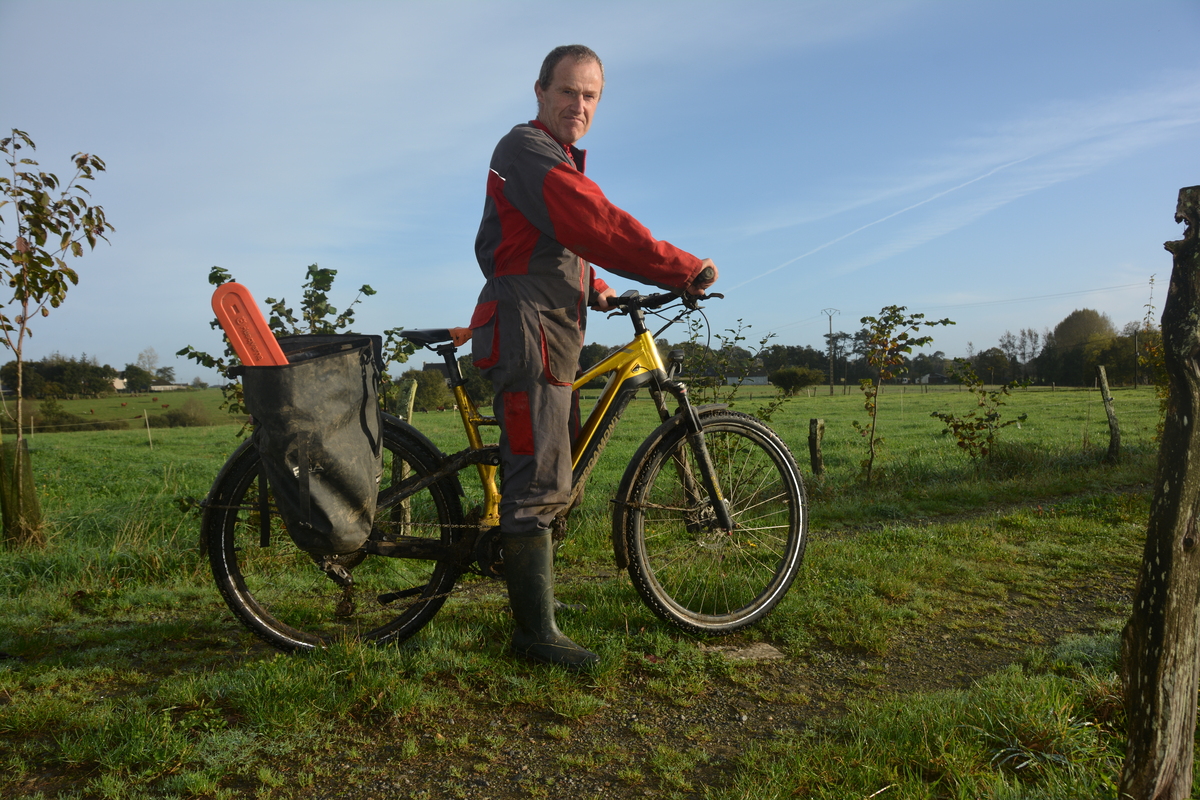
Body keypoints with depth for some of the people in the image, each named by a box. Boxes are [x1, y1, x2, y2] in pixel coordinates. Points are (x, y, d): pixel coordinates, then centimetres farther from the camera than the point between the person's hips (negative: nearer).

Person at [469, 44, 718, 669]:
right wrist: (689, 271, -17)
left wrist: (594, 289, 14)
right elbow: (601, 226, -21)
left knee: (544, 475, 16)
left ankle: (529, 591, 29)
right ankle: (535, 632, -4)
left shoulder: (560, 159, 25)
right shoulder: (528, 150, -10)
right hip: (526, 332, -11)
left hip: (551, 336, 11)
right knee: (540, 482, -11)